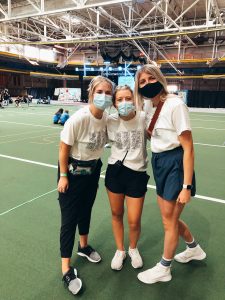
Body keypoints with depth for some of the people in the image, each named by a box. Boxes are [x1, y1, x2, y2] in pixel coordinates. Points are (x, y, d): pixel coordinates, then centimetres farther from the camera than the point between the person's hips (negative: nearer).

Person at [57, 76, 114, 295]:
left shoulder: (107, 117, -9)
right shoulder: (78, 118, -27)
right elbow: (63, 148, -18)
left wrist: (95, 166, 9)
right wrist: (63, 176, -14)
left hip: (93, 169, 6)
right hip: (73, 171, -6)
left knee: (86, 209, 22)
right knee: (69, 218, 2)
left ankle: (84, 246, 47)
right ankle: (66, 269, 19)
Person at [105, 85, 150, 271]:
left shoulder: (143, 118, -11)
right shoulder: (110, 121, -5)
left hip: (137, 174, -2)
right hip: (115, 171, 2)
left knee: (134, 222, 4)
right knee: (116, 214, 16)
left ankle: (133, 249, 39)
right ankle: (120, 250, 41)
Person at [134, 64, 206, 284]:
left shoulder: (174, 104, -18)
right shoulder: (150, 108, 7)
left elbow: (188, 147, -20)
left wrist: (186, 186, -21)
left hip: (175, 165, -8)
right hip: (159, 164, 8)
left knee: (169, 220, 8)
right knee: (169, 217, 21)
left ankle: (164, 269, 31)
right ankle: (194, 249, 48)